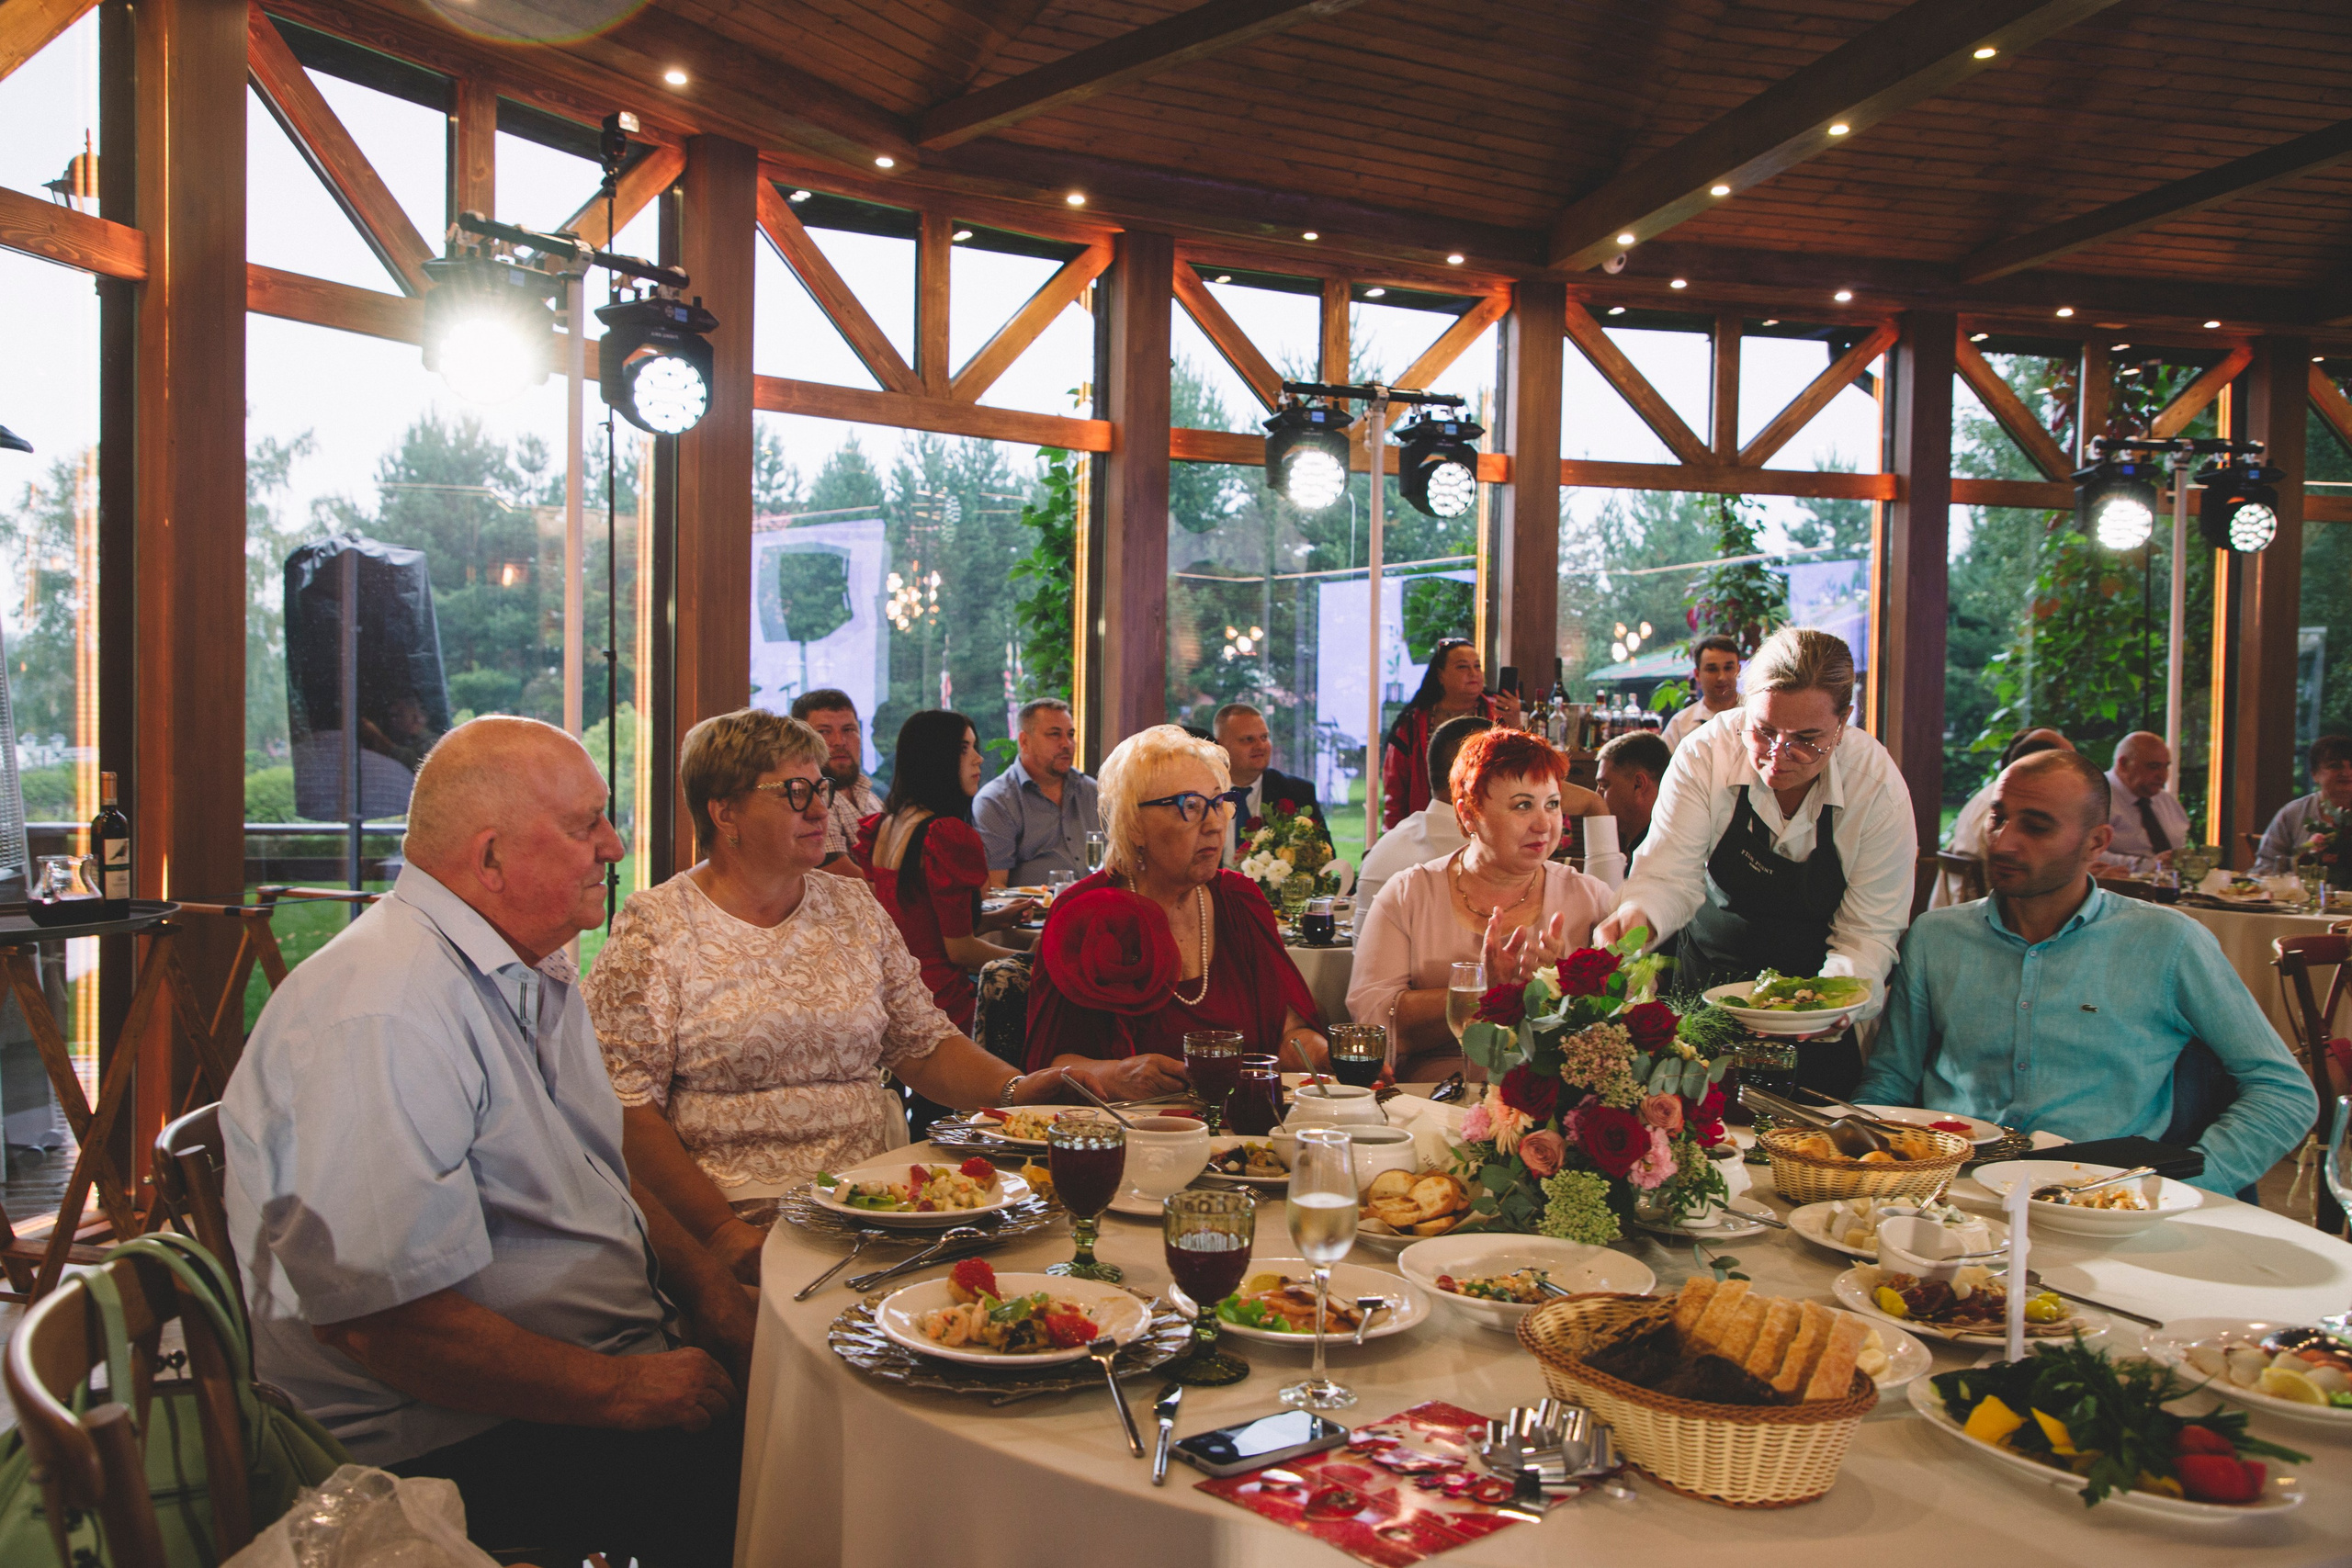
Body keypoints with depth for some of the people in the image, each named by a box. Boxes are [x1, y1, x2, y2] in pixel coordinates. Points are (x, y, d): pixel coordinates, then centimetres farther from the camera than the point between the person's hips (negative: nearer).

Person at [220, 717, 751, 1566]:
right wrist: (619, 1392, -21)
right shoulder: (385, 1016, -23)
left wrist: (707, 1288, 3)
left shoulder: (533, 975, 12)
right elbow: (378, 1314, -28)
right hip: (446, 1443, -9)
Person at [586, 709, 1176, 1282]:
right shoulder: (657, 928, 0)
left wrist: (1017, 1089, -6)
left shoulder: (854, 907, 15)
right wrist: (724, 1232, -16)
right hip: (745, 1213, -5)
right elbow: (627, 1105, -6)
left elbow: (923, 1047, 14)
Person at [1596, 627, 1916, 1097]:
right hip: (1707, 977, 1)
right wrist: (1636, 916, -45)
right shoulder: (1707, 753, -19)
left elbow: (1868, 933, -18)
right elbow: (1670, 877, -22)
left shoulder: (1878, 785, -20)